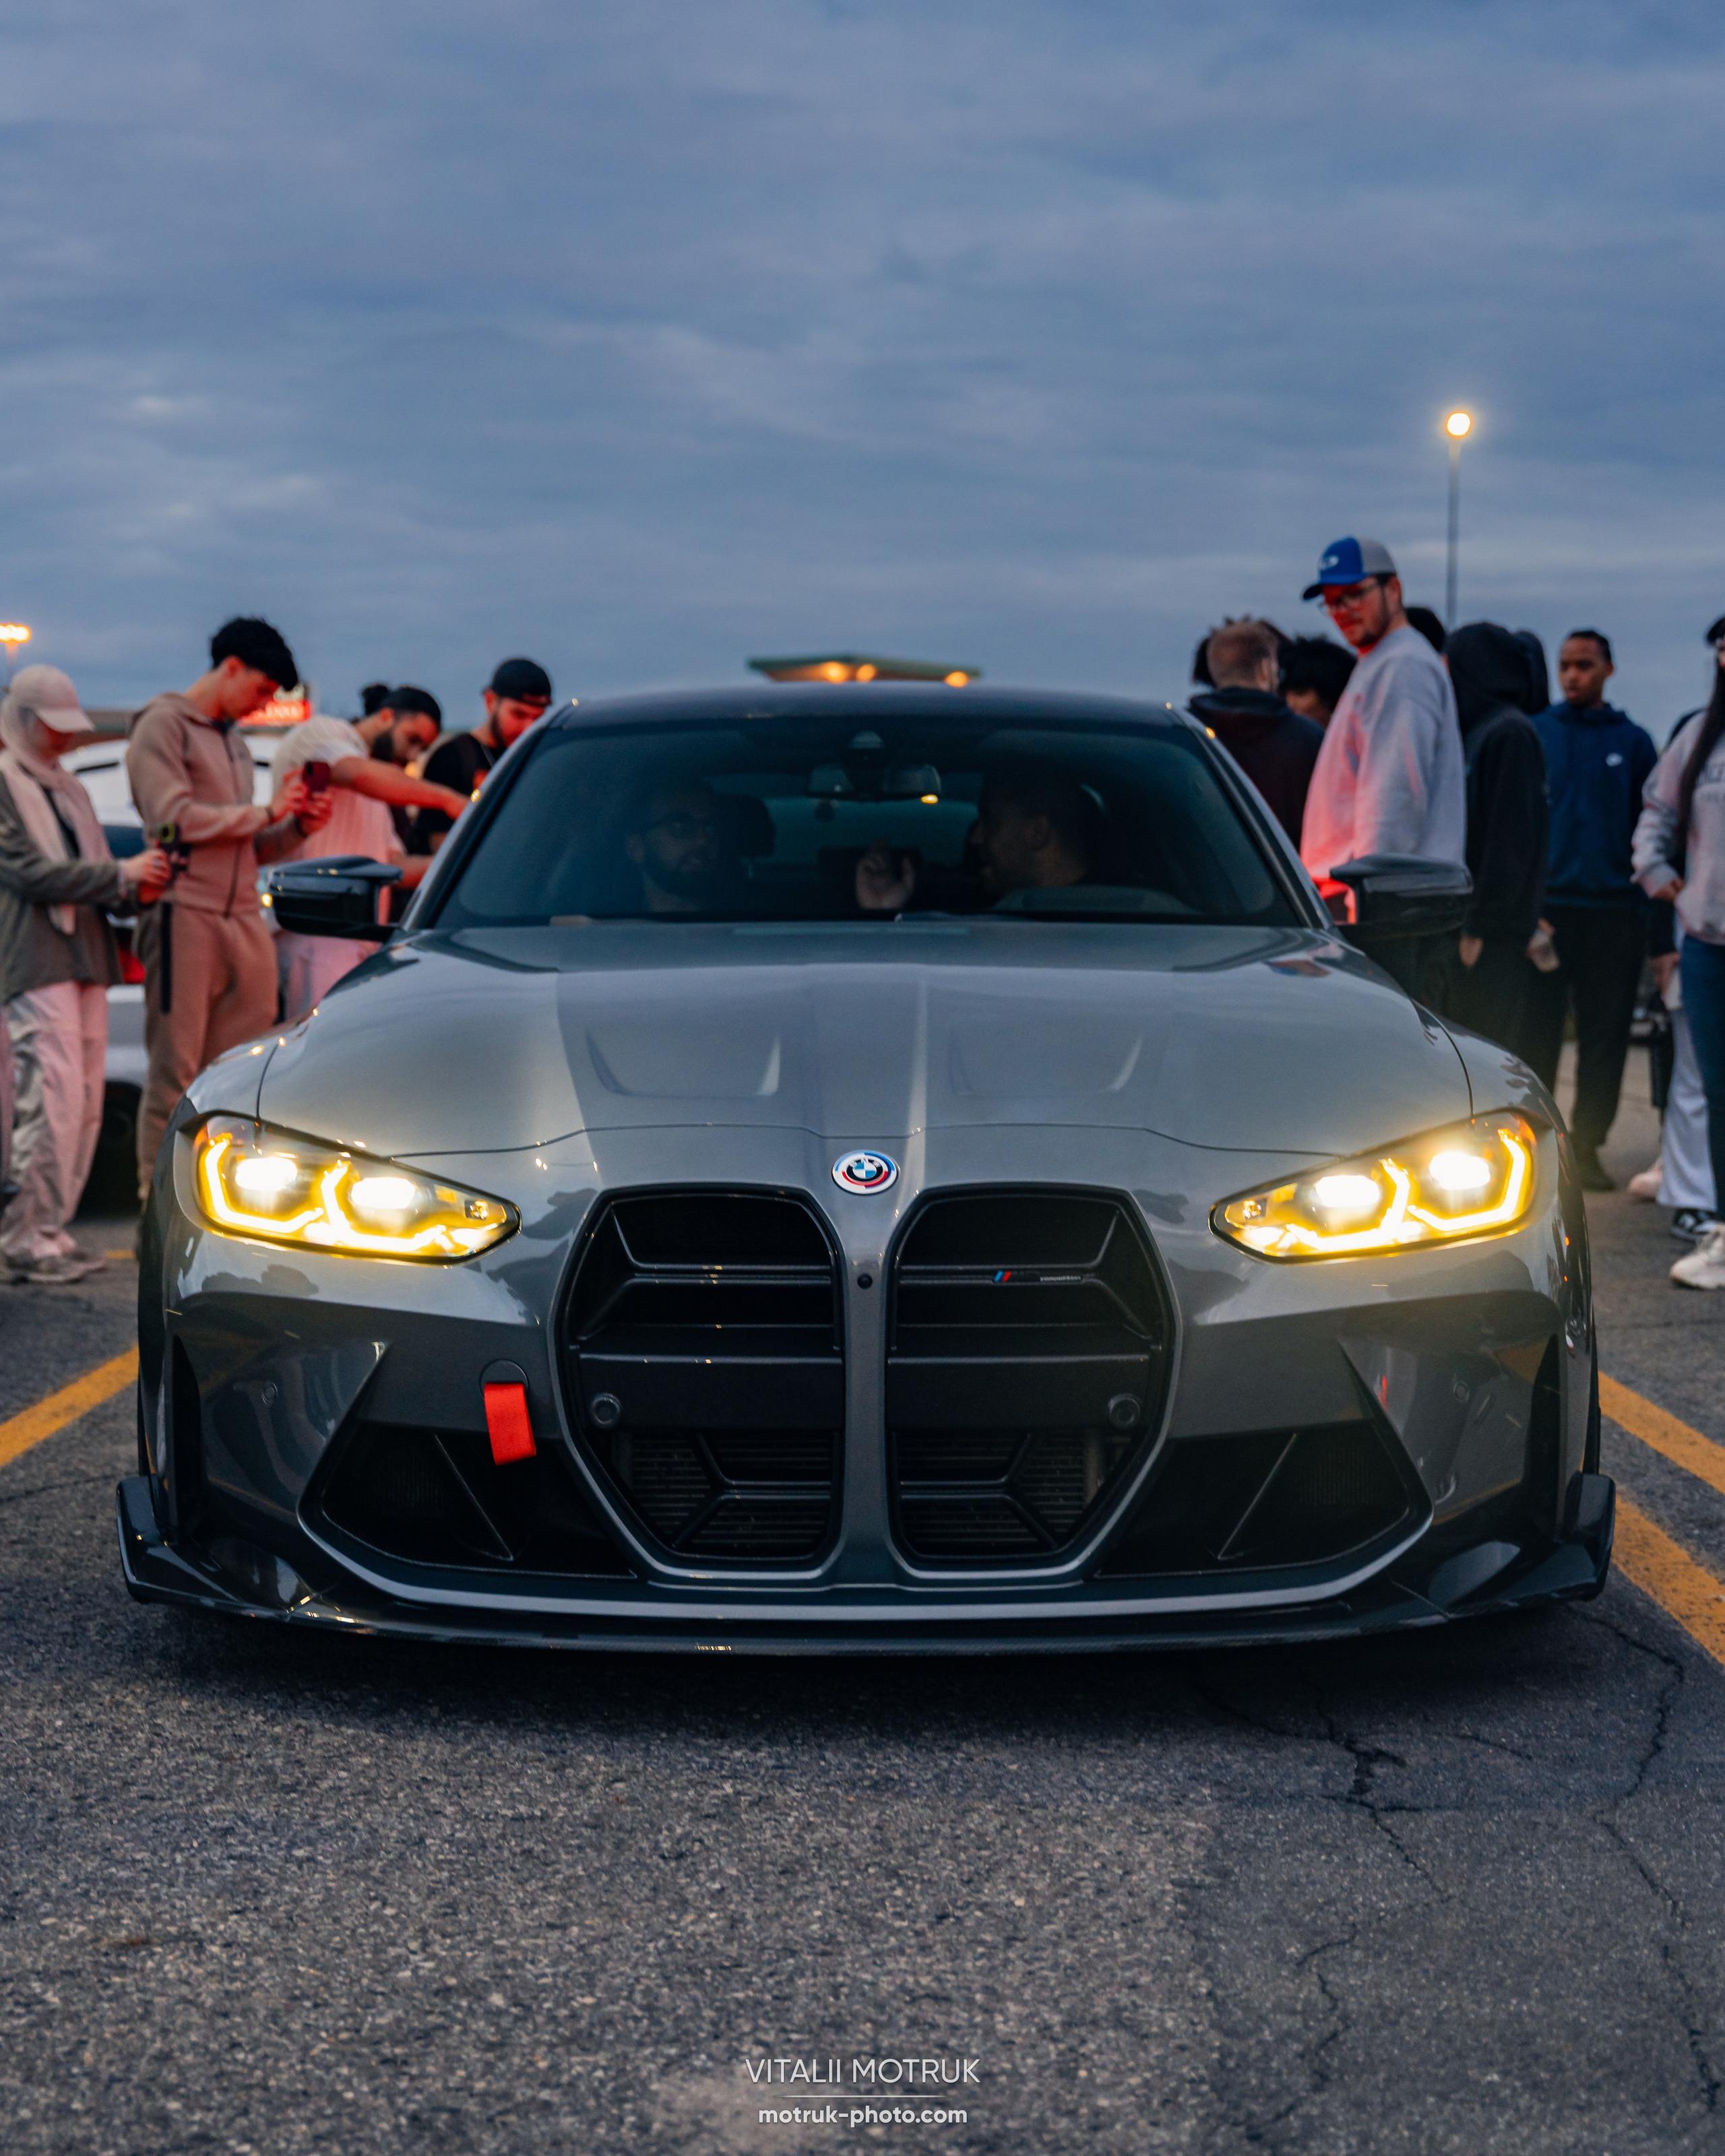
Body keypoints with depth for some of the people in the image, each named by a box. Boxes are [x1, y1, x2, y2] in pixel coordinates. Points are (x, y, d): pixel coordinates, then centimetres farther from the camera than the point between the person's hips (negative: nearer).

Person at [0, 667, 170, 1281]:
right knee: (53, 1099, -14)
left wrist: (136, 891, 2)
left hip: (86, 955, 8)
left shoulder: (68, 790, 23)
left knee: (86, 1107, 4)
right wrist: (121, 875, -13)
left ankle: (51, 1232, 9)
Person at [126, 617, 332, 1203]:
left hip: (244, 921, 8)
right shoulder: (164, 726, 0)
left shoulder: (235, 743, 25)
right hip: (186, 918, -8)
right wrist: (266, 813, -7)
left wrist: (296, 827, 6)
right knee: (176, 1077, -6)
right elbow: (174, 819, -14)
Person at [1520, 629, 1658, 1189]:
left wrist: (1652, 911, -1)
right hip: (1546, 906, -1)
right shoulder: (1534, 734, 5)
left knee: (1605, 1037, 4)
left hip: (1614, 911, 1)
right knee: (1536, 1035, -1)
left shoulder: (1633, 742, 8)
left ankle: (1586, 1145, 14)